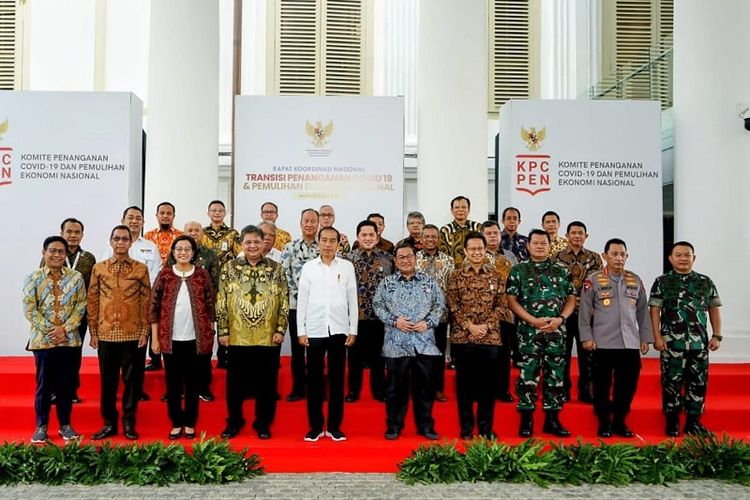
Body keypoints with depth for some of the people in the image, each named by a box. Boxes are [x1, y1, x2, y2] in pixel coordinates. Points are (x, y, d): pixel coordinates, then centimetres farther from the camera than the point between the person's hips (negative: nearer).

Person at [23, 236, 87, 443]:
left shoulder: (76, 277, 3)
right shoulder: (33, 278, 0)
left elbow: (81, 306, -1)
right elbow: (29, 309, -5)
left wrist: (65, 328, -12)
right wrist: (49, 330, -13)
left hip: (69, 339, 1)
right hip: (42, 339, -1)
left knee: (67, 383, 7)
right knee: (44, 384, 5)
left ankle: (65, 424, 20)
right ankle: (41, 426, 17)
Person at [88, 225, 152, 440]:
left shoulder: (141, 269, 1)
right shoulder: (99, 268, 5)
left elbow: (146, 301, 1)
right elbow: (92, 301, 6)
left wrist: (145, 331, -5)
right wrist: (93, 332, 2)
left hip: (133, 335, -1)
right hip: (106, 334, 2)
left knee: (132, 379, 5)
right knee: (108, 380, 9)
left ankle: (129, 422, 17)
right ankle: (109, 423, 20)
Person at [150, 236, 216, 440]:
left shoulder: (202, 275, 2)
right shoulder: (164, 275, 2)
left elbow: (210, 306, 4)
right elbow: (154, 307, 2)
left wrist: (210, 335, 0)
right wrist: (155, 337, -1)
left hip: (196, 339, 0)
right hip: (171, 339, 0)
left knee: (193, 383, 8)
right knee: (173, 383, 8)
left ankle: (190, 423, 19)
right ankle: (176, 423, 20)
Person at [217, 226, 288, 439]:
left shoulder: (276, 269, 2)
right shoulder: (229, 268, 2)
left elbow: (284, 302, 2)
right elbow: (221, 302, 2)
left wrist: (281, 330, -5)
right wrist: (223, 331, -2)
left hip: (268, 337, 0)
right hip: (237, 337, 0)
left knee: (266, 382, 8)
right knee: (236, 382, 10)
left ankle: (263, 422, 23)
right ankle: (234, 420, 27)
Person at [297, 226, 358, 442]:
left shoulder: (347, 267, 3)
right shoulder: (308, 267, 3)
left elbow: (352, 300, 4)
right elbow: (302, 300, 3)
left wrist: (353, 330, 1)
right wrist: (301, 330, -1)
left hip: (339, 330, 0)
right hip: (314, 330, 0)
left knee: (337, 378, 6)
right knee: (314, 379, 5)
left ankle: (334, 426, 16)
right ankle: (315, 426, 16)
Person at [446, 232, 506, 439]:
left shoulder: (496, 276, 8)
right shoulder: (456, 276, 3)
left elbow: (499, 305, 4)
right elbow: (452, 305, -3)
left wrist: (487, 326, -10)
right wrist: (470, 326, -12)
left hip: (490, 337, 1)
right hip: (462, 336, -1)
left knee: (488, 383, 6)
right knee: (464, 383, 6)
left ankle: (486, 427, 18)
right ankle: (466, 427, 16)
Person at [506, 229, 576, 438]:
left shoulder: (561, 271, 12)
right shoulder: (518, 270, 4)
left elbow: (571, 299, 11)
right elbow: (511, 300, -3)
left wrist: (560, 319, -7)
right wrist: (534, 320, -12)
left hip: (556, 332, 3)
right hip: (529, 332, -3)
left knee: (555, 376, 6)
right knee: (528, 376, -2)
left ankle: (552, 419, 16)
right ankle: (526, 420, 7)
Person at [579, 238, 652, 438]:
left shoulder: (635, 280, 11)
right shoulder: (593, 280, -1)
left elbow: (643, 311, 14)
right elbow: (584, 312, -2)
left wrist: (645, 337, 11)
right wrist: (586, 337, -7)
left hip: (630, 344, 4)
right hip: (603, 344, -3)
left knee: (627, 384, 8)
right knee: (603, 385, 5)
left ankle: (620, 421, 23)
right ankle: (604, 423, 18)